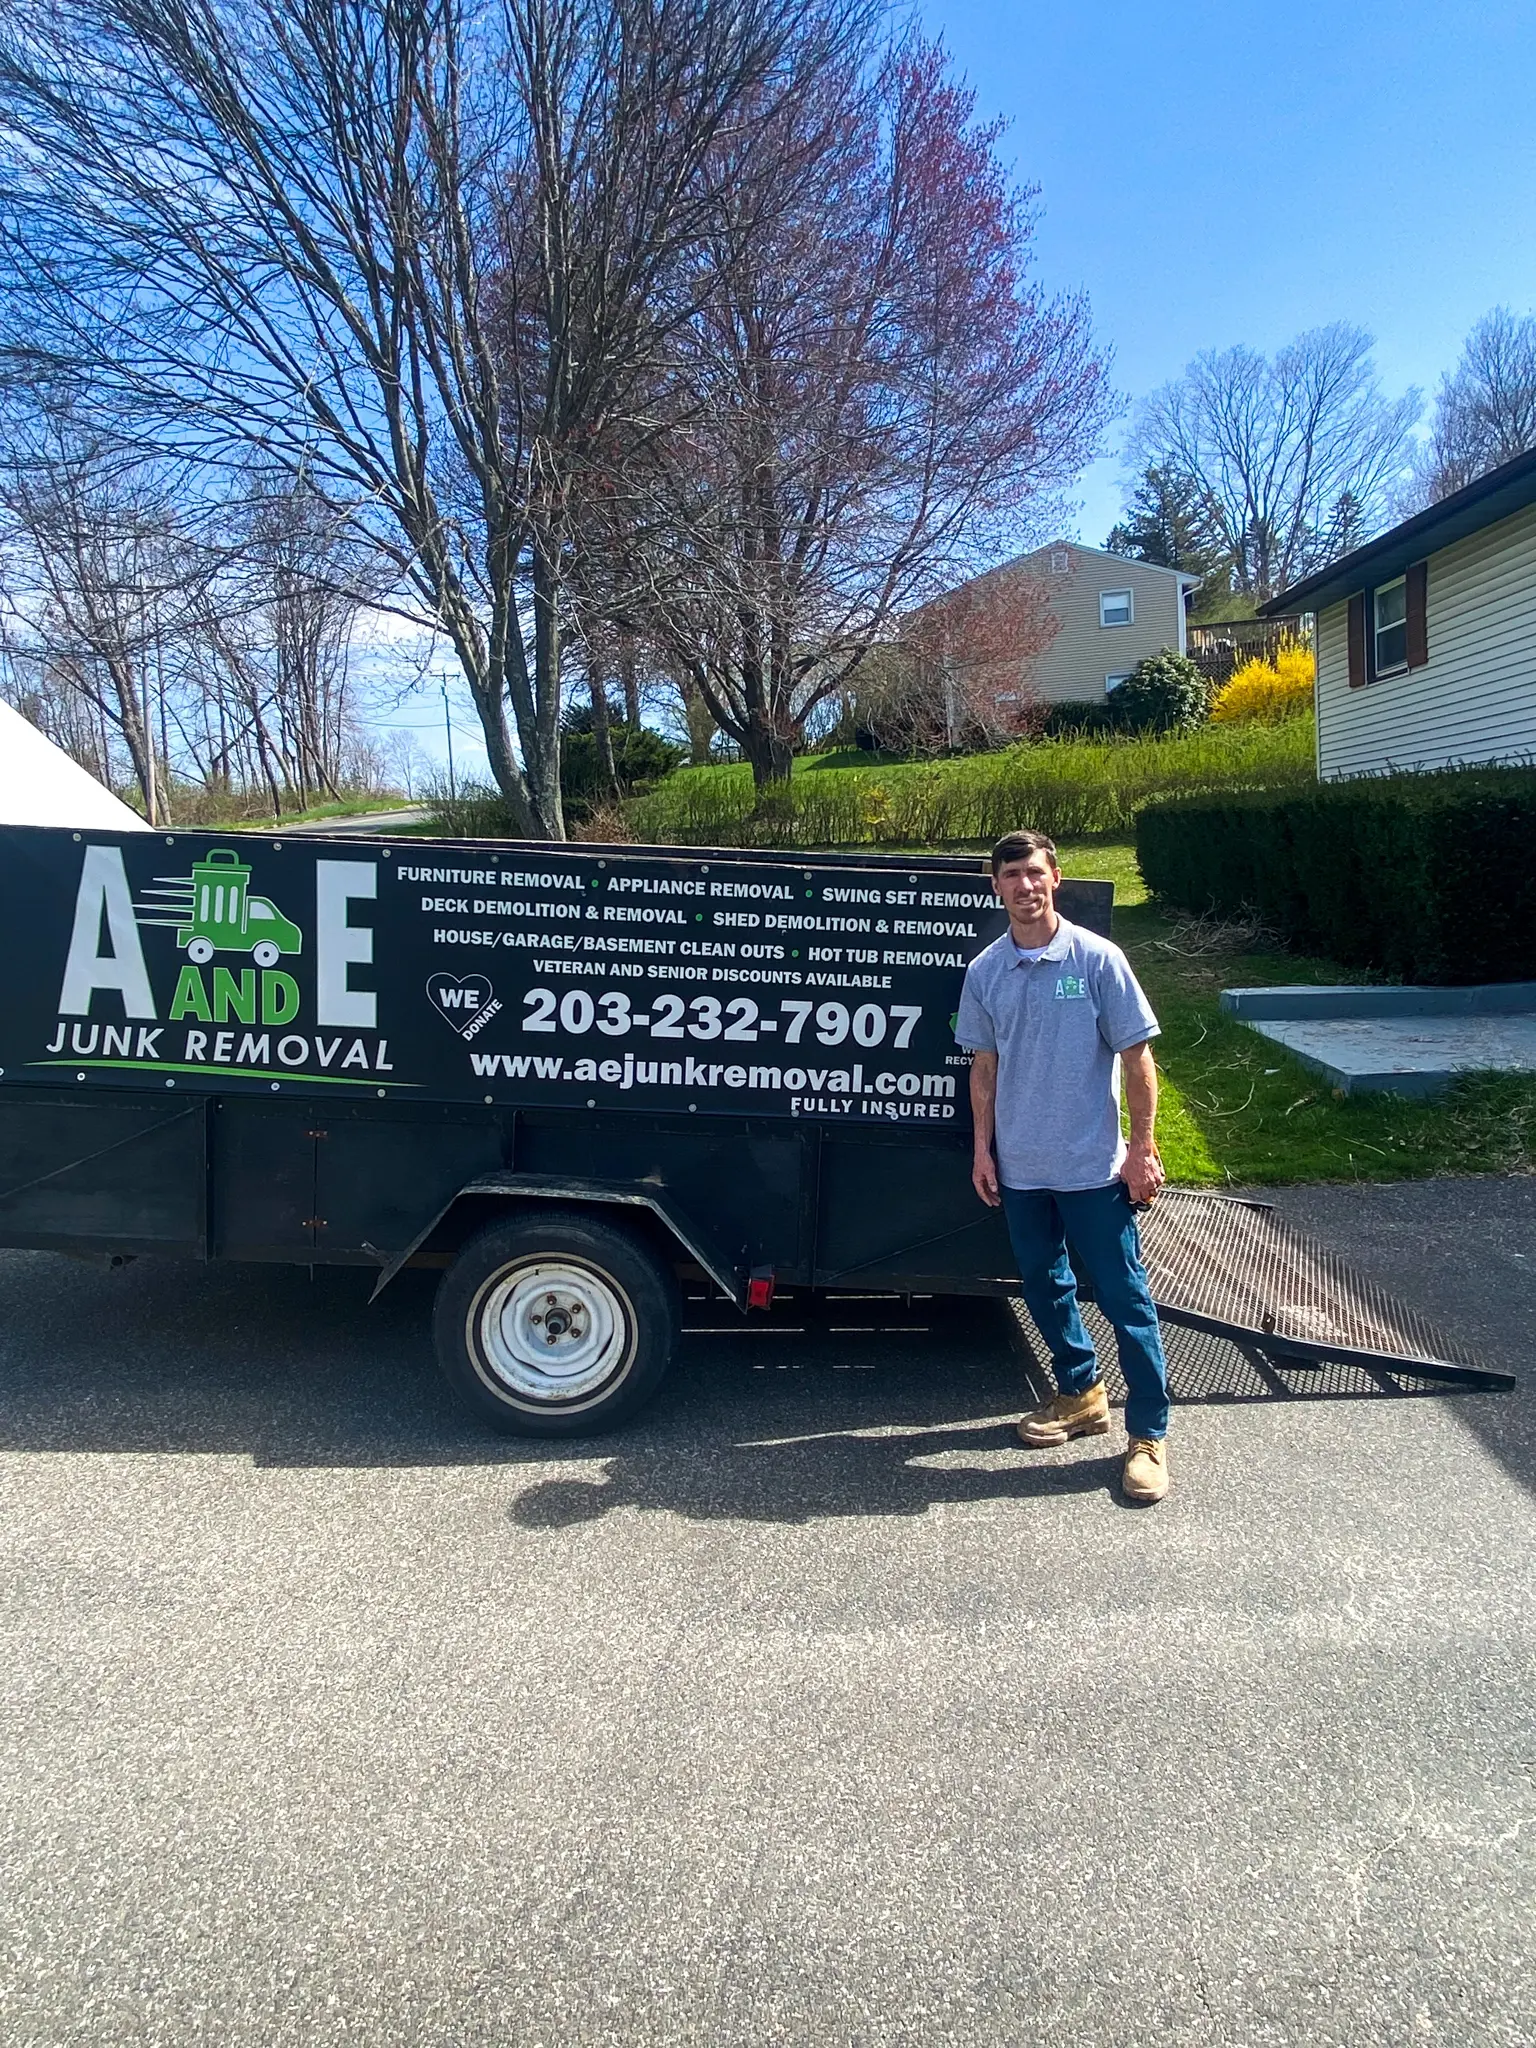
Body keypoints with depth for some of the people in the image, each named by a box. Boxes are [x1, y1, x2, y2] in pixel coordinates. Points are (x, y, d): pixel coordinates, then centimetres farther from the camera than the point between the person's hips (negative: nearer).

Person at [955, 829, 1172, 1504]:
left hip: (1093, 1166, -4)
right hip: (1021, 1167, 4)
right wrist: (983, 1148, 6)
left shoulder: (1097, 959, -9)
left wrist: (1143, 1148, -8)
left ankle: (1149, 1434, 12)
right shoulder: (984, 972, 2)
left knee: (1124, 1297, 1)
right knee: (1044, 1288, 17)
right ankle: (1081, 1394, 37)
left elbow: (1136, 1057, -6)